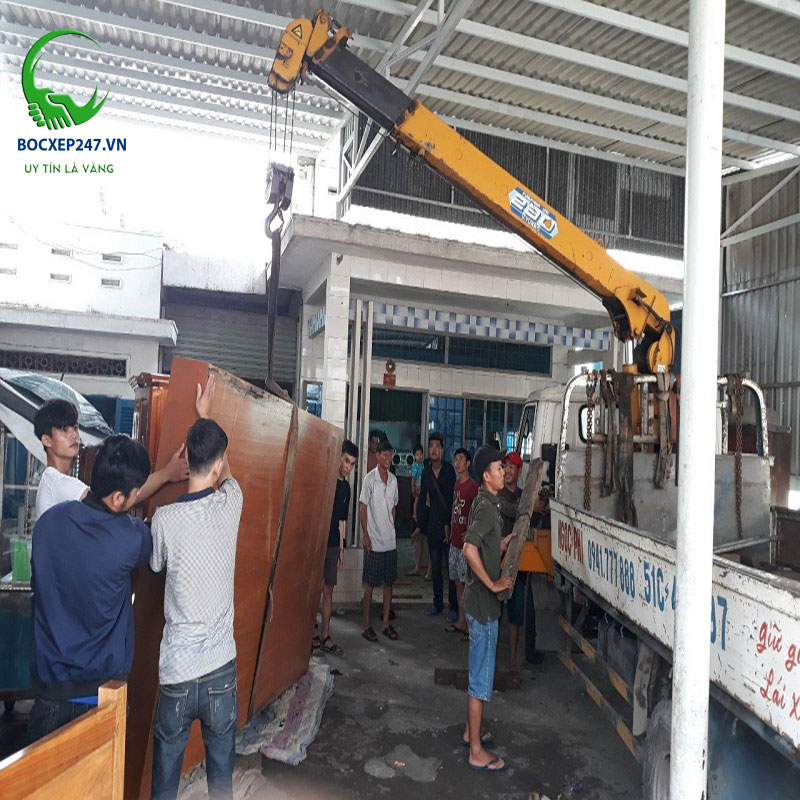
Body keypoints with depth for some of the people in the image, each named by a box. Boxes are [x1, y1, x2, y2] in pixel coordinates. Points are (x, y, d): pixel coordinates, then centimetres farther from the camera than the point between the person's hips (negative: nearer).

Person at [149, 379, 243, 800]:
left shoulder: (165, 519, -15)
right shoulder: (231, 504, -9)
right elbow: (226, 473, 15)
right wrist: (205, 416, 27)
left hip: (176, 670, -1)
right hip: (222, 665, 2)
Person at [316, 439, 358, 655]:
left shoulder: (346, 486, 11)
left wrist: (341, 547, 16)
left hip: (333, 544, 6)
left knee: (328, 590, 10)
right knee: (319, 587, -5)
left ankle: (325, 637, 19)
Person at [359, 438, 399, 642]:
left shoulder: (393, 480, 7)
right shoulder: (370, 479, -10)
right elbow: (362, 509, -9)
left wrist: (391, 530, 12)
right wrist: (366, 537, -11)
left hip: (390, 541, 6)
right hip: (374, 542, -6)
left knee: (388, 583, 11)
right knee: (370, 584, 3)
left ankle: (386, 623, 22)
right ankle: (366, 626, 13)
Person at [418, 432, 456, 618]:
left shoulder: (449, 470, -8)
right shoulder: (426, 472, 6)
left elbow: (454, 498, -9)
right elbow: (422, 498, 12)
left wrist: (450, 524, -13)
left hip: (448, 524, -5)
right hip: (433, 524, 5)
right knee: (435, 567, 13)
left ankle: (454, 607, 9)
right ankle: (437, 603, 26)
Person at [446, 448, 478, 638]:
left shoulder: (474, 487, -13)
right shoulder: (456, 485, 12)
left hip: (467, 544, -8)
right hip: (455, 542, 8)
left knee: (468, 585, -3)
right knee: (458, 583, 15)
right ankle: (461, 622, 26)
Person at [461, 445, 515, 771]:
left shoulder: (487, 504, 12)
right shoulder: (486, 506, -20)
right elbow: (470, 549, -33)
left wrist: (503, 544, 8)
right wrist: (493, 584, -24)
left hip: (481, 601, 10)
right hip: (483, 602, -10)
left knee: (479, 670, 21)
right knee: (482, 675, 1)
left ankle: (471, 731, 36)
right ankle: (477, 752, 13)